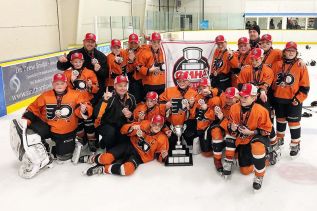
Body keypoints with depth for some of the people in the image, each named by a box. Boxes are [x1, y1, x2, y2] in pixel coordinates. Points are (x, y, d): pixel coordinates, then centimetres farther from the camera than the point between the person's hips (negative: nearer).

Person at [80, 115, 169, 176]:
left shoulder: (162, 139, -4)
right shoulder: (145, 124, -4)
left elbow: (159, 156, 3)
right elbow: (124, 130, -1)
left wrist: (163, 156, -21)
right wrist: (132, 128, -22)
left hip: (140, 156, -1)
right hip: (130, 146, 1)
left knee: (128, 169, -36)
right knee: (105, 159, -22)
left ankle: (102, 169, -18)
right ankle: (90, 158, 11)